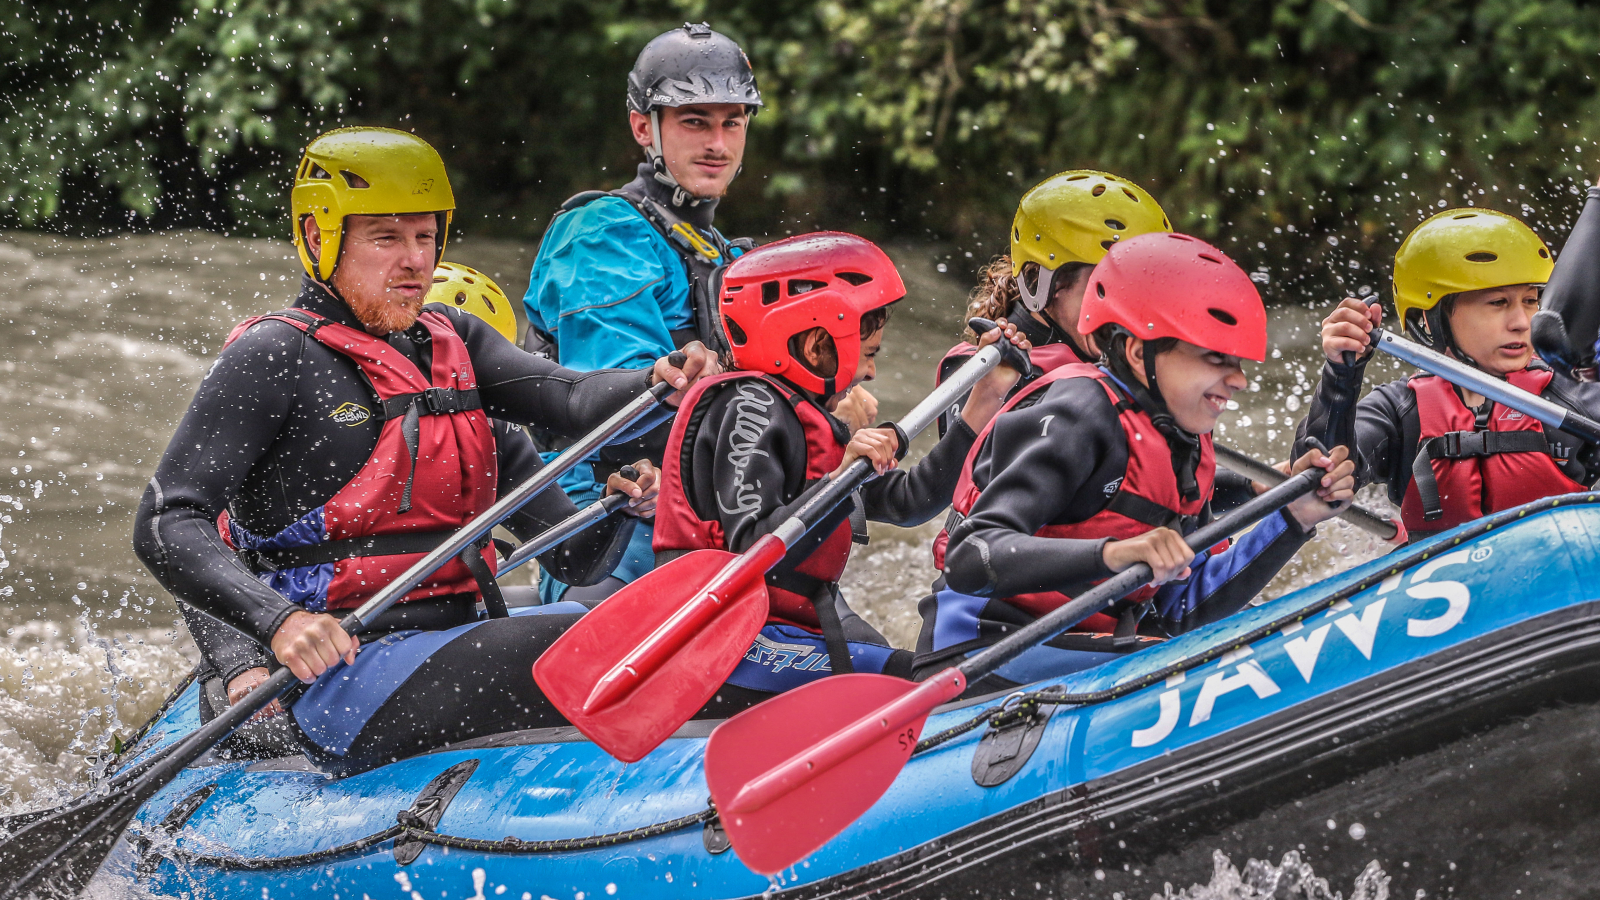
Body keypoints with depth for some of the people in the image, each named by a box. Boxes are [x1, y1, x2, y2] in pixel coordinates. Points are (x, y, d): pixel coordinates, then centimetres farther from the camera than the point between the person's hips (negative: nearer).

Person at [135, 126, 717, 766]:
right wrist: (279, 621, -28)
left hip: (455, 637, 8)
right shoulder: (276, 356, -4)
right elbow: (166, 527, -12)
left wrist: (662, 383, -21)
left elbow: (572, 398, 1)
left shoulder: (449, 341, 18)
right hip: (342, 675, -8)